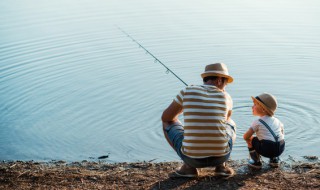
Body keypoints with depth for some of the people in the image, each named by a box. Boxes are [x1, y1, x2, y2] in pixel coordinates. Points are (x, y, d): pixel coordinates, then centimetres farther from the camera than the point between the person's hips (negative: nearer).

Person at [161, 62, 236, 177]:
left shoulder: (187, 92, 0)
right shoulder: (226, 97, 4)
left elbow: (166, 117, 12)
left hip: (192, 158, -2)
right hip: (221, 156, 2)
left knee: (167, 123, 24)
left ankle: (189, 167, 10)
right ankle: (221, 165, 14)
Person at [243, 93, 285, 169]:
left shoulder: (257, 122, 2)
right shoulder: (277, 121, 18)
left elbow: (246, 137, -1)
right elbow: (282, 133, 29)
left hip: (266, 150, -5)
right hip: (280, 149, 5)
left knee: (251, 140, 17)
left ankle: (256, 162, 18)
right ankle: (274, 159, 30)